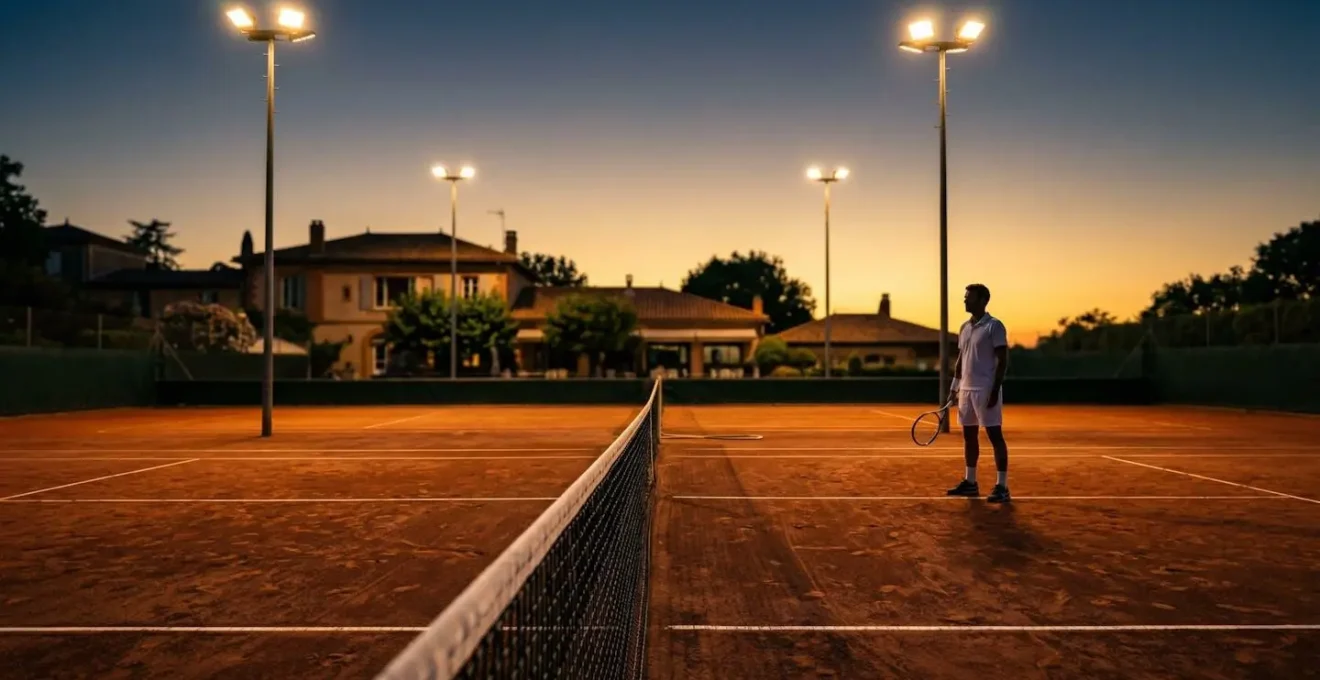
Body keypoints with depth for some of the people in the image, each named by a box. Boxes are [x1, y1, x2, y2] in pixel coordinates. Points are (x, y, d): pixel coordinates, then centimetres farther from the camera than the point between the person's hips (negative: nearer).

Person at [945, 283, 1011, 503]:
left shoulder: (994, 326, -8)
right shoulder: (964, 327, 14)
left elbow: (1002, 360, -12)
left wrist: (995, 390, -18)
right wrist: (954, 387, 15)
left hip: (986, 390, -8)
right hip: (966, 389, 8)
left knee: (995, 436, -6)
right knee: (969, 435, 11)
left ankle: (1002, 487, -3)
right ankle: (970, 482, 20)